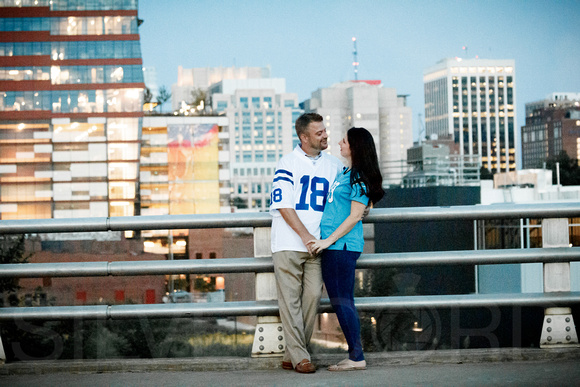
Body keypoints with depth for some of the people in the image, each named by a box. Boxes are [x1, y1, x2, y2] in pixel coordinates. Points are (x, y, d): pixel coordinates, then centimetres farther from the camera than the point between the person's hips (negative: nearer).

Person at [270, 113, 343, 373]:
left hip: (316, 243, 4)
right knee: (291, 299, -5)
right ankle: (299, 357, -3)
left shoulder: (333, 165, 11)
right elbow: (283, 206, -7)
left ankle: (291, 356, 6)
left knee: (313, 296, -2)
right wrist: (305, 236, -13)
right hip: (288, 242, -4)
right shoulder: (287, 163, -2)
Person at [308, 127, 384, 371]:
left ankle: (357, 358, -3)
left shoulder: (359, 177, -12)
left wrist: (328, 240, -16)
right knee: (339, 300, 11)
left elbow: (355, 215, -15)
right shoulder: (344, 174, 15)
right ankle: (354, 355, 16)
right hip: (332, 246, 10)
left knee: (343, 301, -7)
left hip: (343, 245, -10)